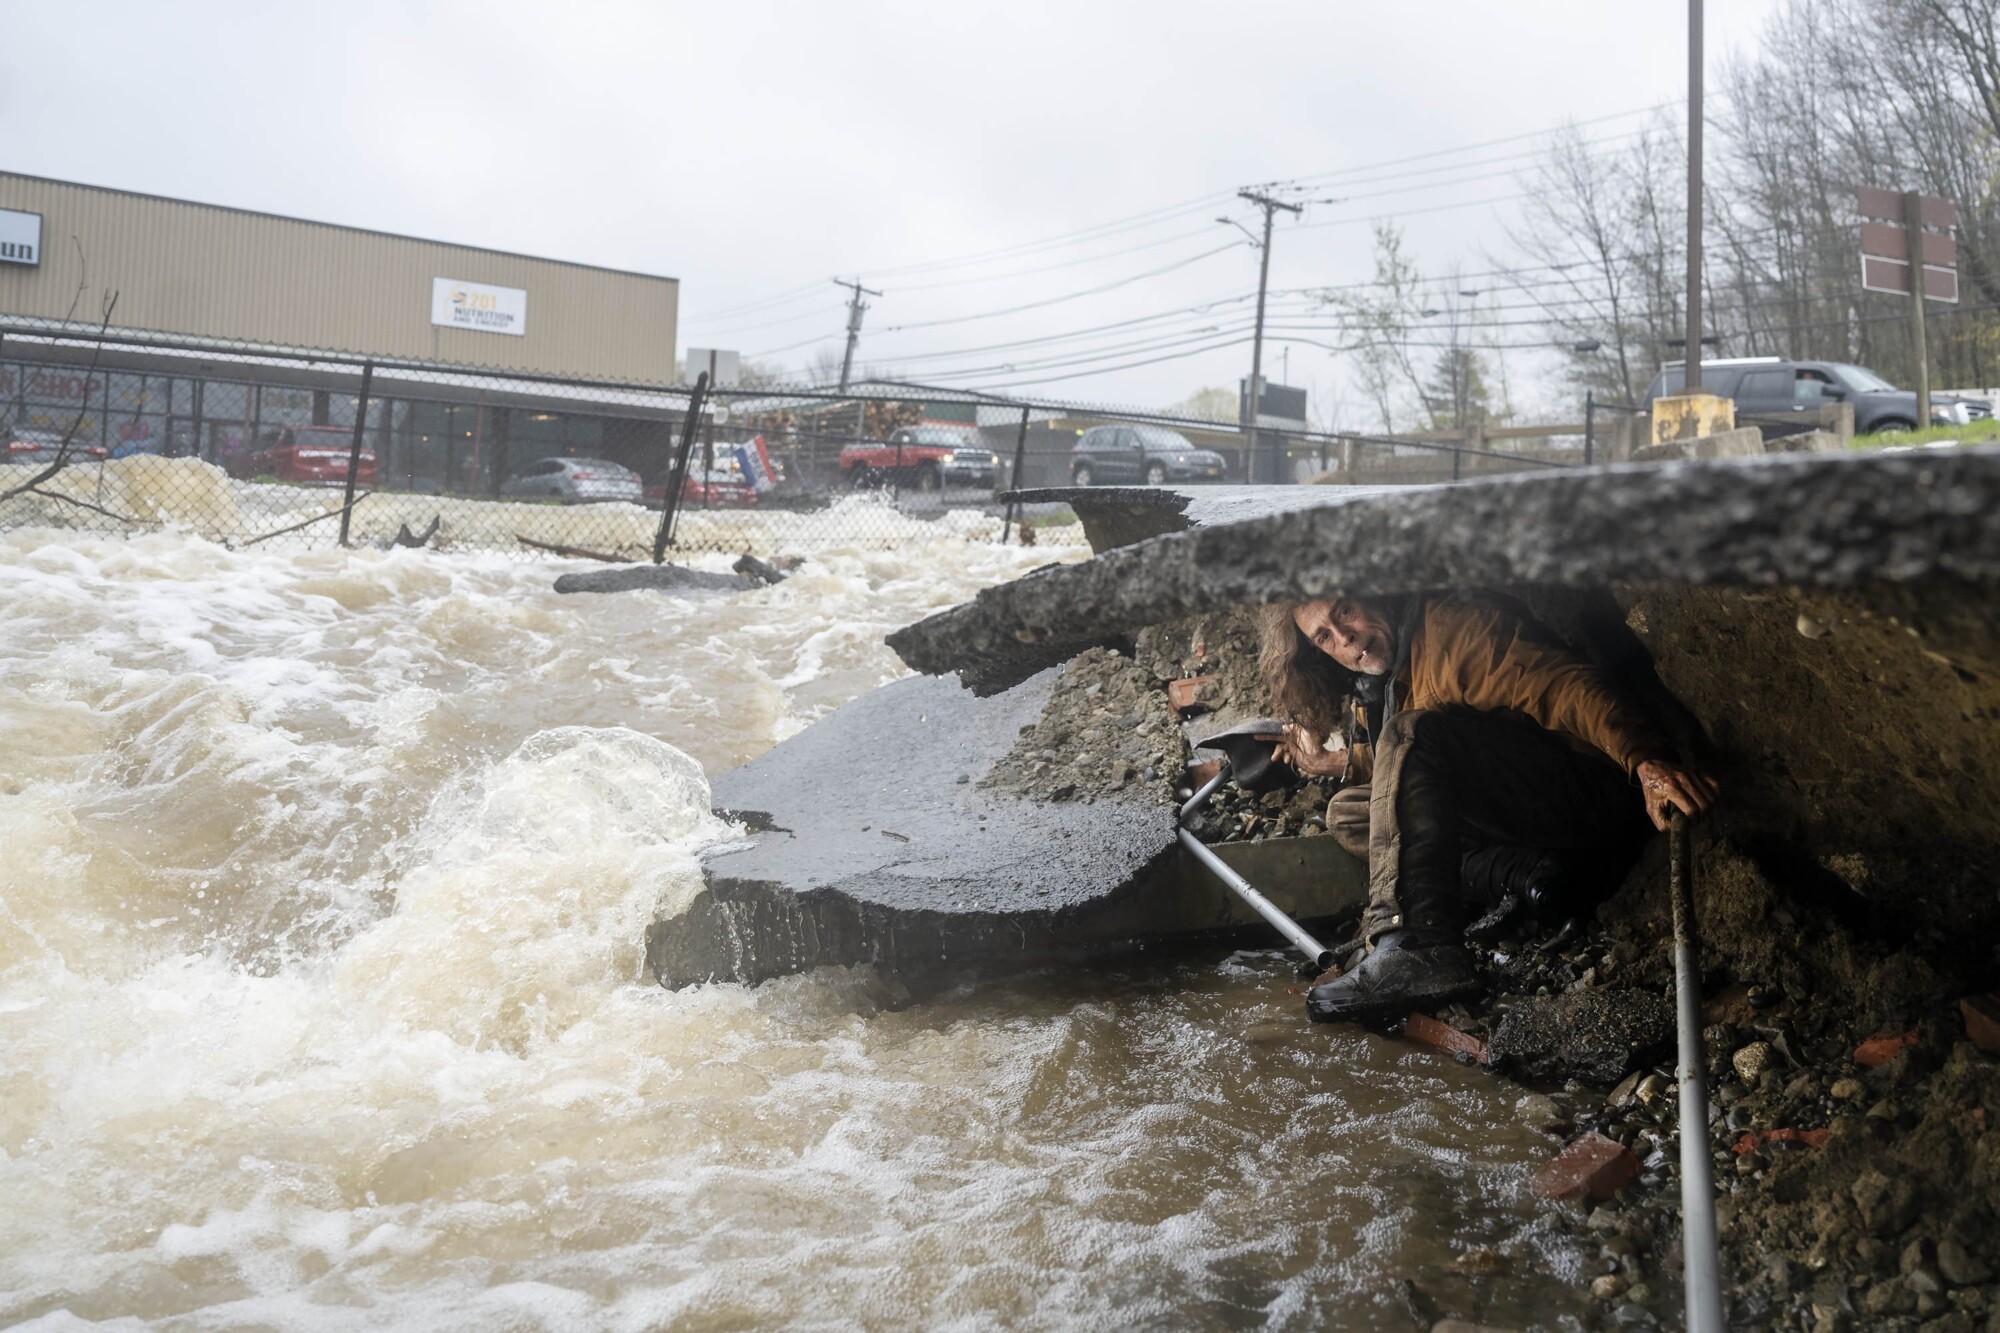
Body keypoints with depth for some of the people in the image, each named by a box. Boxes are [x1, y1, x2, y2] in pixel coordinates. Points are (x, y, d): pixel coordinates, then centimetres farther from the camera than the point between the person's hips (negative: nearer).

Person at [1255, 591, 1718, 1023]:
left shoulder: (1452, 622, -8)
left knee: (1412, 730, -26)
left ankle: (1413, 948, -43)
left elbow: (1565, 684, -21)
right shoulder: (1371, 694, 18)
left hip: (1593, 796, -9)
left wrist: (1647, 760, -35)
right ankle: (1521, 877, -12)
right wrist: (1330, 762, 23)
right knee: (1348, 814, 5)